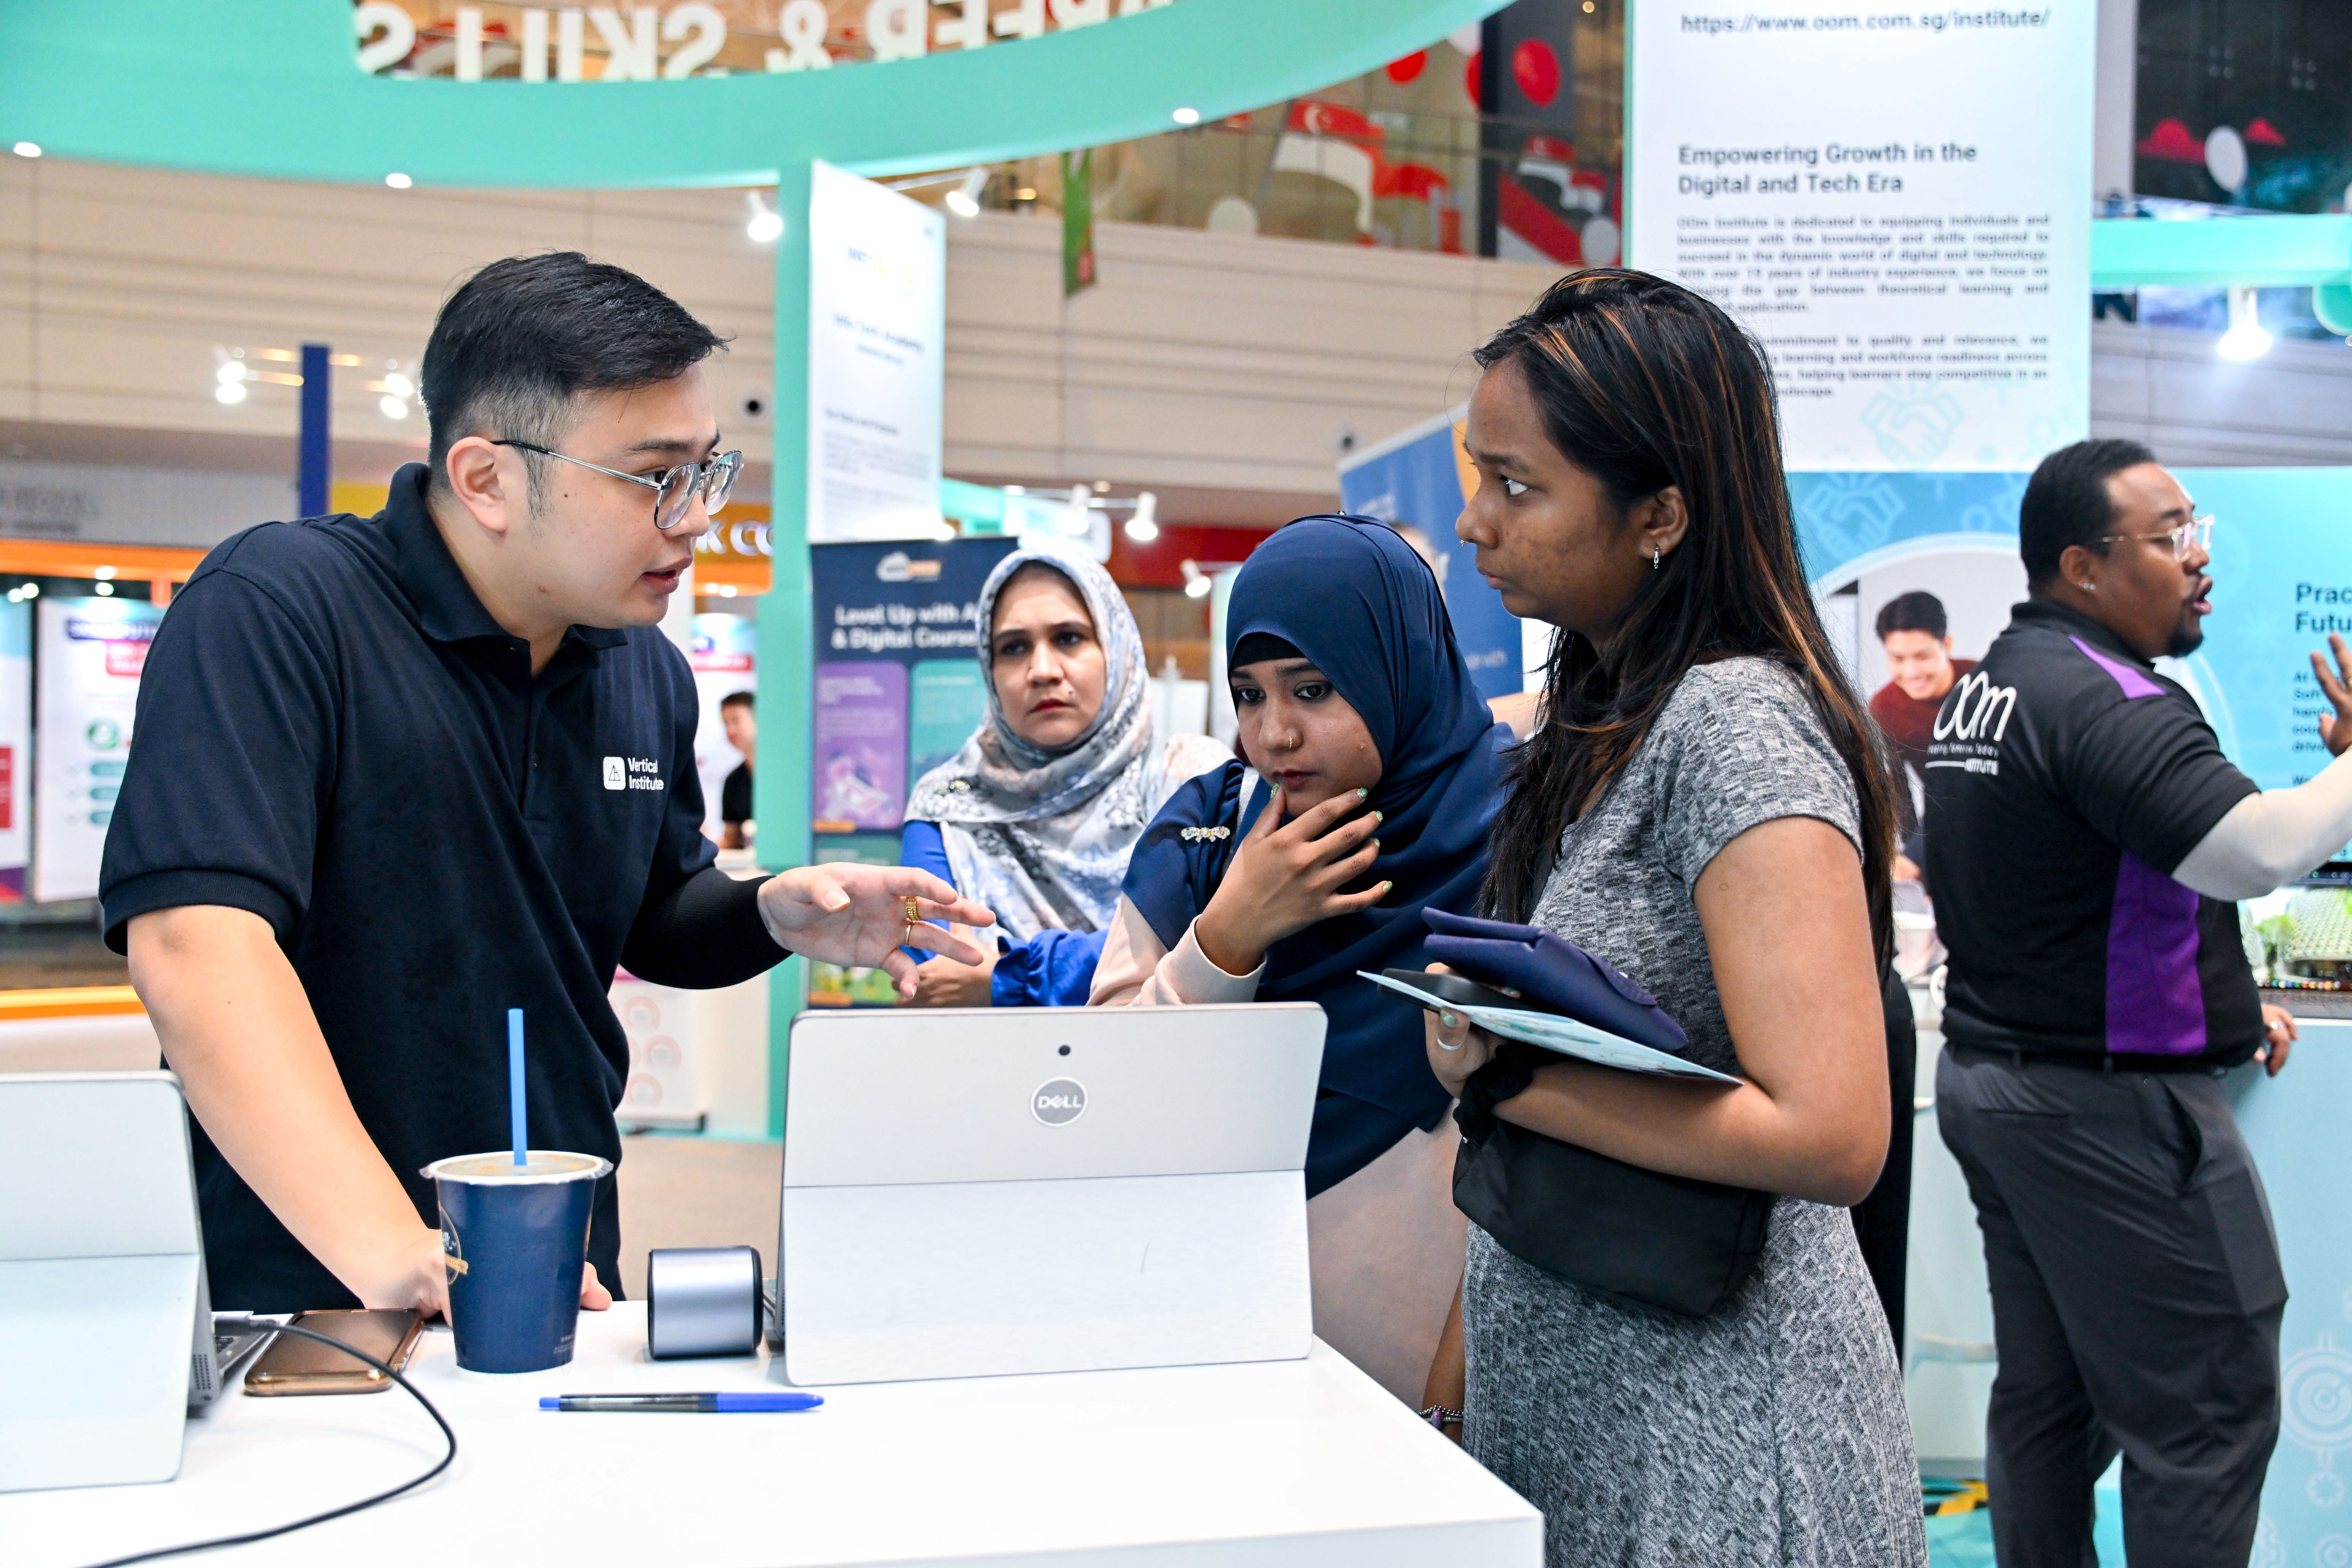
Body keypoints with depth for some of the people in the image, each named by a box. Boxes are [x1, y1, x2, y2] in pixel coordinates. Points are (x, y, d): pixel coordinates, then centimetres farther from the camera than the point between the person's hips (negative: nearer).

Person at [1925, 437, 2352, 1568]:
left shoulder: (1986, 689, 14)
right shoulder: (2103, 700, -19)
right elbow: (2256, 851, -31)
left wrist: (2216, 1006, 21)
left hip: (1992, 1079, 10)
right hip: (2110, 1107, -10)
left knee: (2047, 1400, 16)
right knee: (2210, 1408, 0)